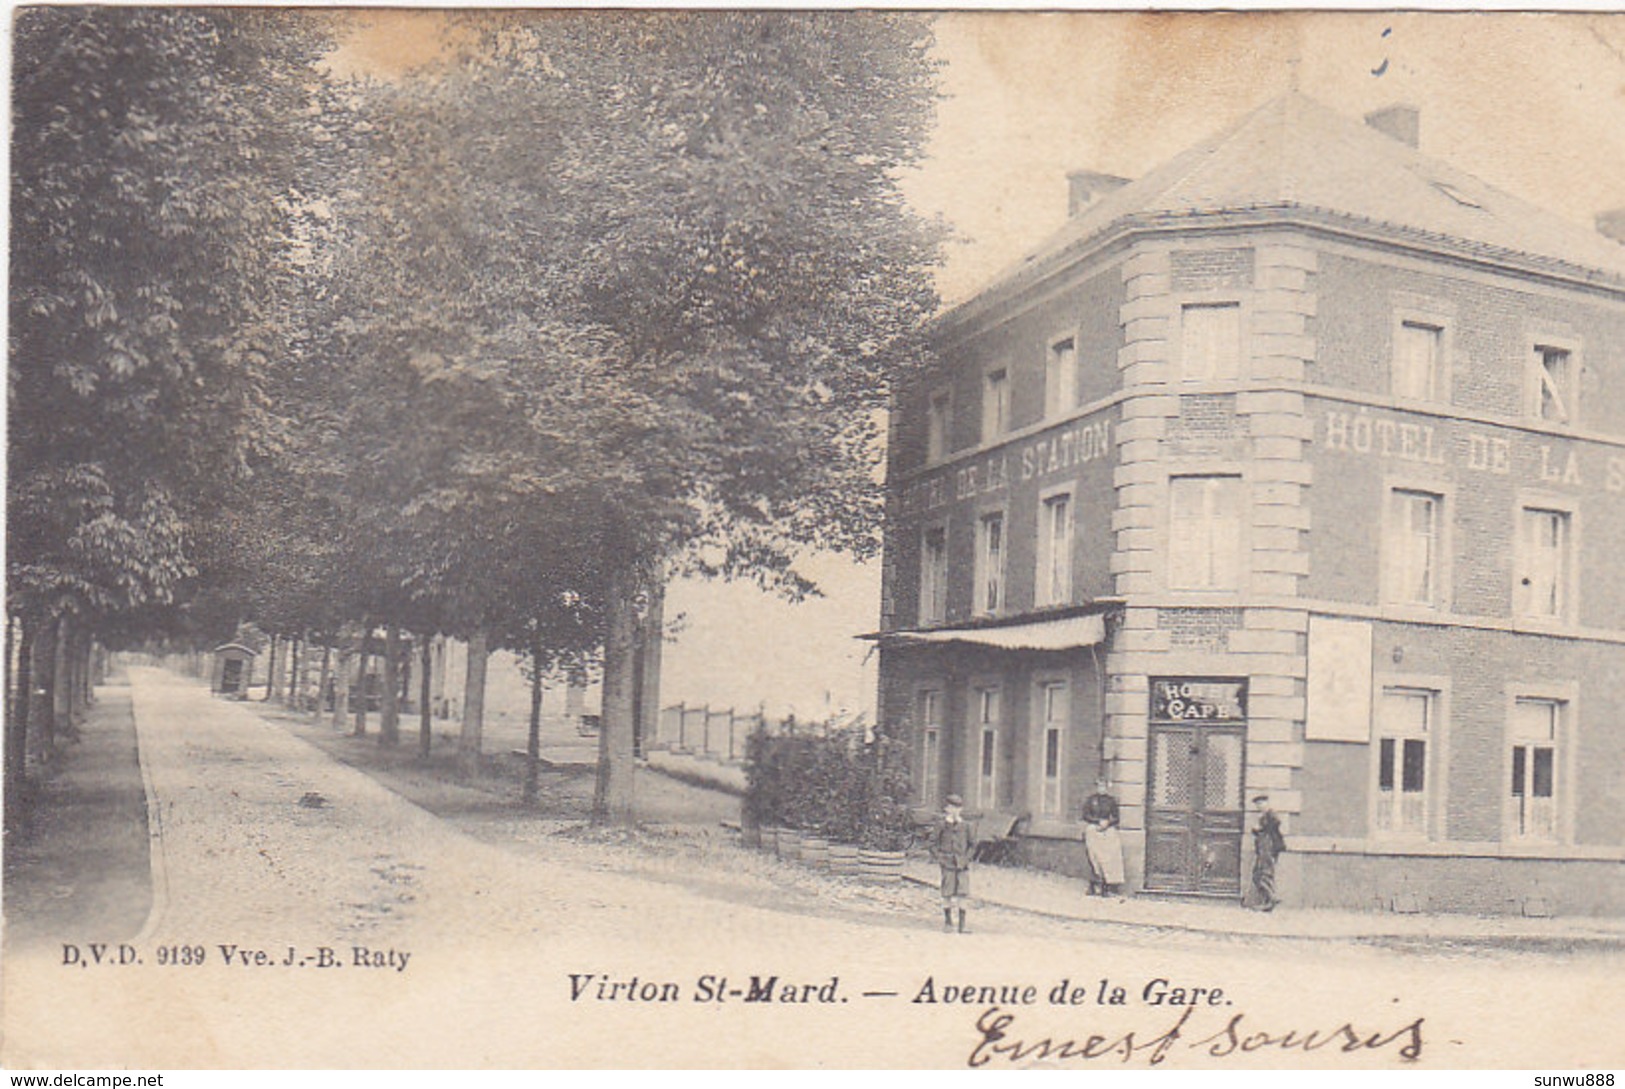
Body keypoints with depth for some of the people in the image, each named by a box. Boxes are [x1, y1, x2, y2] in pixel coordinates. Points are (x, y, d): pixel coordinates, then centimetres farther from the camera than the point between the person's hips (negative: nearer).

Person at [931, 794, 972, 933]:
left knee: (962, 895, -1)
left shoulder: (965, 826, 9)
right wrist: (938, 857, -6)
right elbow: (934, 843, 3)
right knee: (947, 894, 3)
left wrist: (968, 859, 8)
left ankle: (962, 926, 3)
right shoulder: (942, 825, 0)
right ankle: (948, 922, 17)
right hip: (948, 864, -2)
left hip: (962, 864, 2)